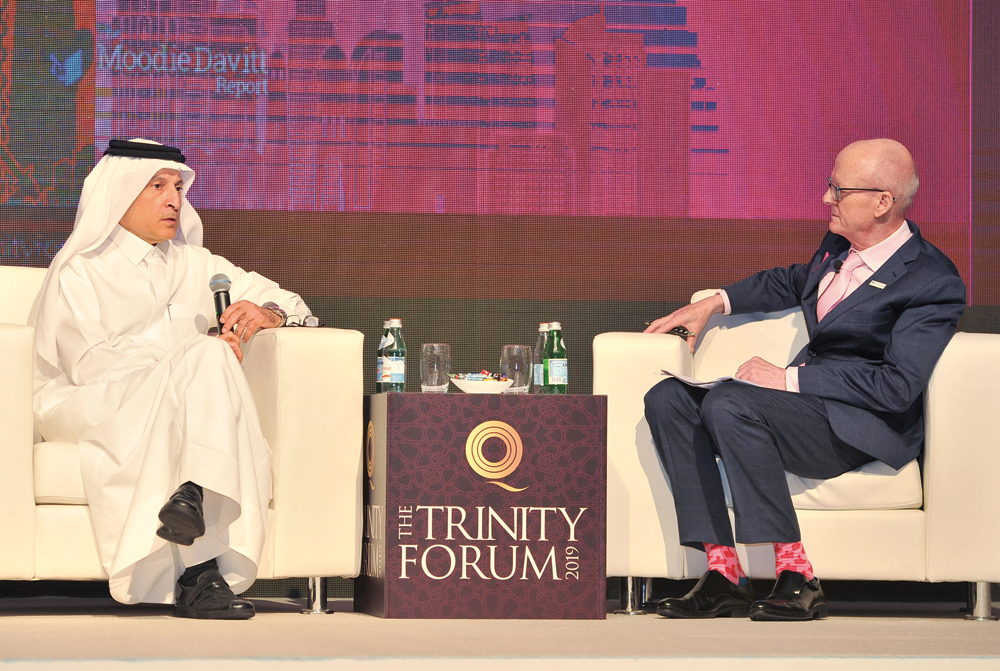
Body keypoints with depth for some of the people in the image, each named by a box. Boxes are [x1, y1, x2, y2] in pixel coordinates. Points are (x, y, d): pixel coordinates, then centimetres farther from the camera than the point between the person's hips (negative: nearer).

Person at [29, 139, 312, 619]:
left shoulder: (193, 265, 23)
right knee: (210, 358, -32)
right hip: (92, 408, -4)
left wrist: (266, 313, -5)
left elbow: (290, 302, 22)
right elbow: (89, 364, -10)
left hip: (183, 408, 4)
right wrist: (198, 360, -16)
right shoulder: (79, 272, 5)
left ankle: (191, 494, -52)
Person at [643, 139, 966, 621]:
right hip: (806, 400, 9)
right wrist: (715, 302, 18)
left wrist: (789, 378, -21)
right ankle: (724, 575, -15)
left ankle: (797, 580, -27)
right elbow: (792, 282, 33)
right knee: (668, 400, -7)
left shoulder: (934, 283, -15)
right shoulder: (839, 246, 11)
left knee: (728, 404, -32)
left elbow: (897, 386, -23)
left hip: (861, 427, -9)